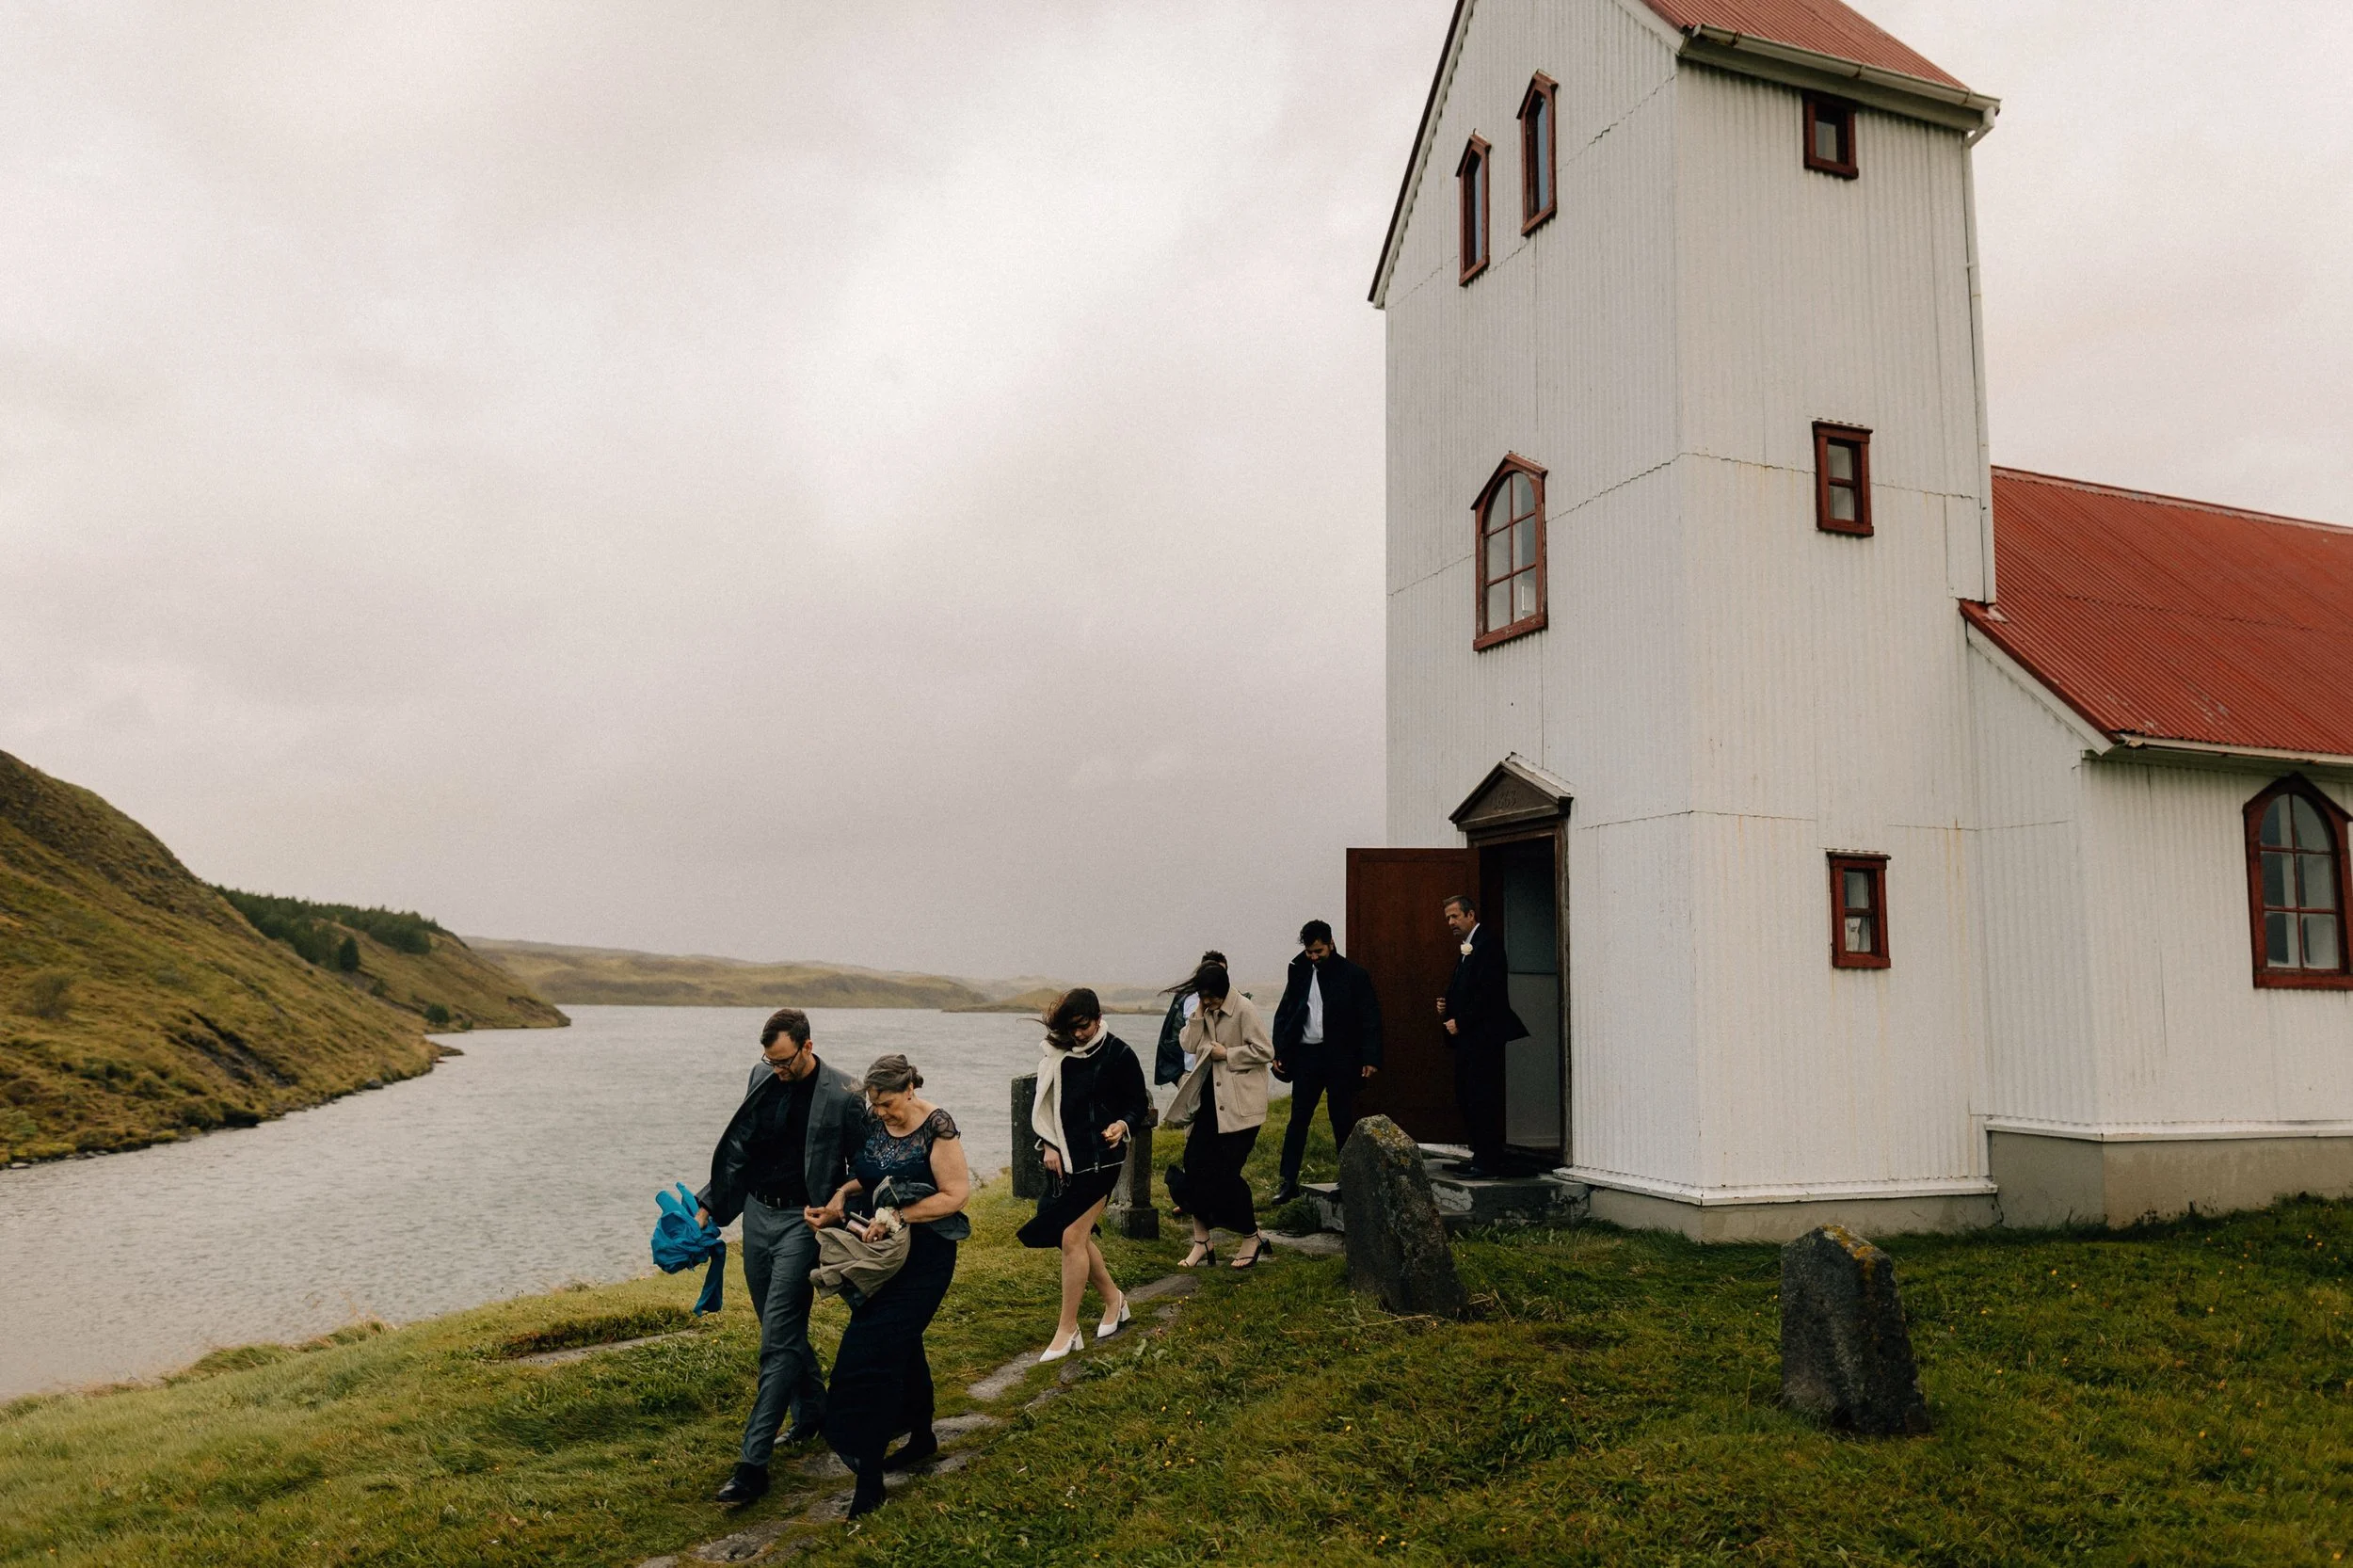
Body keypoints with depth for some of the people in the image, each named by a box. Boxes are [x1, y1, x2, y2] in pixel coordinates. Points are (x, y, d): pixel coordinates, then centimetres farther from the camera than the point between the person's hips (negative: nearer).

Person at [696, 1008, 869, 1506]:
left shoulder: (842, 1098, -15)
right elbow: (737, 1148, 10)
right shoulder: (764, 1078, 2)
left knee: (777, 1340, -9)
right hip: (757, 1213, 6)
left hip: (801, 1221, -6)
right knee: (784, 1329, 17)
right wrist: (707, 1207, 7)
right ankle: (812, 1413, 37)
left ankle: (753, 1462, -7)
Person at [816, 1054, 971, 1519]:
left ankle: (869, 1475, -7)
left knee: (873, 1352, -11)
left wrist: (896, 1216, -23)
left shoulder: (937, 1127, -16)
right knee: (901, 1345, 15)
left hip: (922, 1258, -7)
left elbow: (957, 1194, -17)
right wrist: (842, 1195, -8)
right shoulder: (873, 1123, 2)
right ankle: (922, 1437, 34)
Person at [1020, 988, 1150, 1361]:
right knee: (1077, 1236, 12)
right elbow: (1042, 1104, 10)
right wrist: (1048, 1145, 0)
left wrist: (1123, 1125, -20)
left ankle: (1067, 1330, 3)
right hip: (1064, 1157, 6)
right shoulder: (1054, 1053, 2)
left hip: (1100, 1158, -6)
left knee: (1072, 1238, -8)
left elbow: (1139, 1104, -1)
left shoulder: (1118, 1054, -9)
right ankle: (1113, 1298, 35)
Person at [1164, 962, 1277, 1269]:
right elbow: (1190, 1045, 1)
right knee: (1196, 1166, 2)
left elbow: (1265, 1051, -17)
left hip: (1240, 1103, -7)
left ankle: (1252, 1237, 15)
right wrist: (1199, 1014, -8)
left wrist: (1227, 1054, -13)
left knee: (1225, 1172, -5)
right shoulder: (1206, 1012, 8)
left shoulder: (1243, 1010, -14)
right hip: (1211, 1098, 7)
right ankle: (1202, 1242, 11)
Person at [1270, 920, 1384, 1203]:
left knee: (1343, 1122, 5)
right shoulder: (1299, 973, 7)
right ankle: (1288, 1181, 6)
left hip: (1340, 1058, -3)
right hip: (1306, 1054, 3)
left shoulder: (1354, 975, -3)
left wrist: (1370, 1058, -12)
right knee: (1298, 1120, 3)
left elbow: (1370, 1018, -4)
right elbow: (1283, 1013, 11)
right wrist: (1278, 1052, 2)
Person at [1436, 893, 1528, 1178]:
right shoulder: (1466, 948, 20)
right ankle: (1480, 1156, 17)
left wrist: (1460, 1022, -15)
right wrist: (1447, 1007, 4)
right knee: (1465, 1098, 10)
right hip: (1467, 1037, 10)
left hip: (1483, 1035, -10)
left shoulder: (1488, 943, -10)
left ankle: (1488, 1161, -4)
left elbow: (1488, 992, -18)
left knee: (1483, 1098, -8)